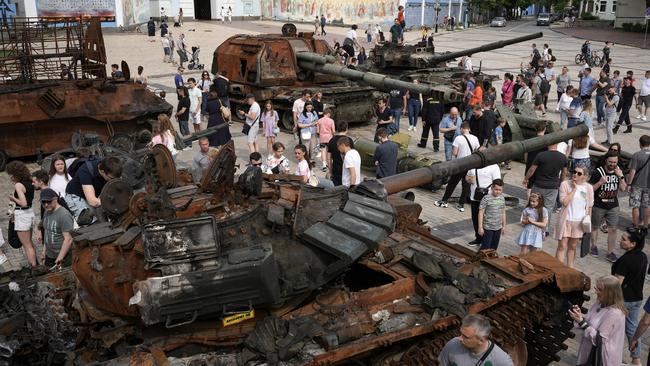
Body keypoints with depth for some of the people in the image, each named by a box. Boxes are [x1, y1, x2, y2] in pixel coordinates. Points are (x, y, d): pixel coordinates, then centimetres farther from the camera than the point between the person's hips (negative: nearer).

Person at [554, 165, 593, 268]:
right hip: (566, 220, -3)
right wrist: (574, 189, -18)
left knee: (573, 247, 15)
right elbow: (564, 202, -19)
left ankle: (570, 268, 26)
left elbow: (589, 206, 8)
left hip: (580, 222, 3)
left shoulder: (588, 188, 0)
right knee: (562, 246, -2)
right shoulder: (565, 184, -9)